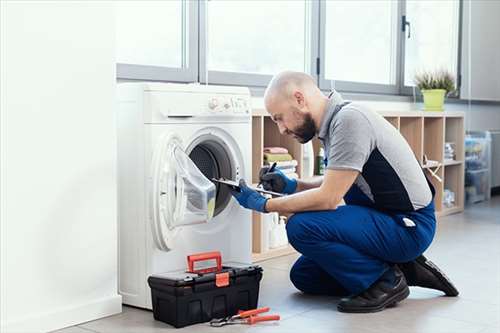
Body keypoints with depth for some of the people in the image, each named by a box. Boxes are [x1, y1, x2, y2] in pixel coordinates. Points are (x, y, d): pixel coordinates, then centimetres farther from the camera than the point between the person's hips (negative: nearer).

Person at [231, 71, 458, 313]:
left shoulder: (350, 119, -22)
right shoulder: (333, 121, 7)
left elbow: (328, 199, -24)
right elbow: (337, 185, 19)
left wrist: (264, 205, -14)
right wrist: (291, 185, 6)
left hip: (409, 225, -10)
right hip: (385, 219, 10)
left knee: (301, 226, -25)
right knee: (303, 276, 13)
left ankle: (386, 281, -7)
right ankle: (403, 271, 13)